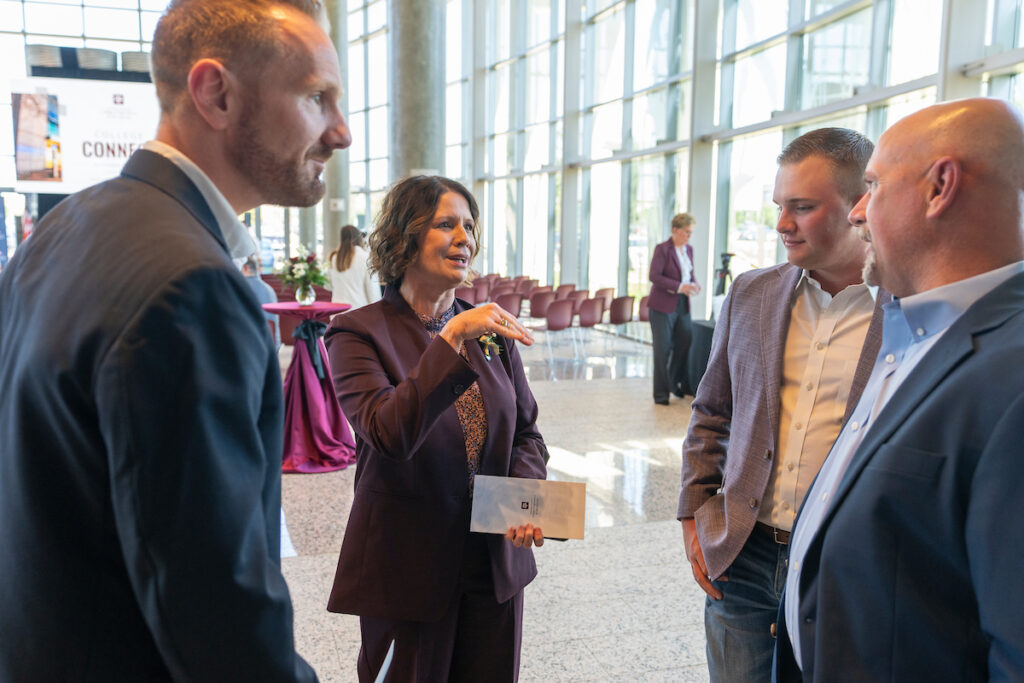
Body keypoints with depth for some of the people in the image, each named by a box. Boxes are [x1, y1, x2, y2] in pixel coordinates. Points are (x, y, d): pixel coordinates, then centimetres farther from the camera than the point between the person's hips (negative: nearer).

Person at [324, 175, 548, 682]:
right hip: (406, 572, -4)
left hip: (495, 561, 5)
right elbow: (389, 433, -26)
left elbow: (527, 432, 10)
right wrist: (453, 338, -28)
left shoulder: (491, 330, 4)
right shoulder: (358, 332, -11)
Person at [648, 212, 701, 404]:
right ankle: (661, 393, 8)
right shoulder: (662, 249, -11)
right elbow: (654, 276, -18)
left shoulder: (689, 249, 10)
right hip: (663, 305, -7)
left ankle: (677, 384, 26)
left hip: (682, 305, 7)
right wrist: (680, 287, -23)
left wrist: (694, 283, -2)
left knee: (685, 343, 8)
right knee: (663, 350, 0)